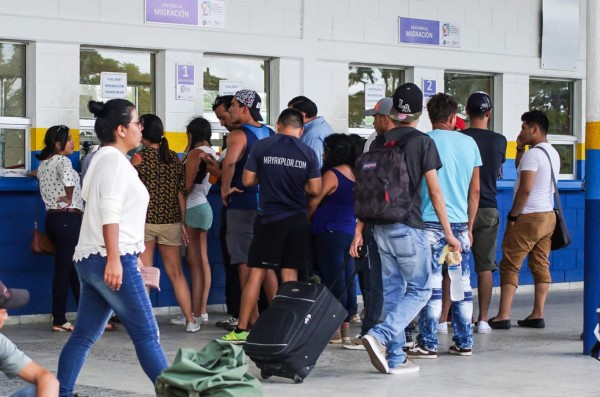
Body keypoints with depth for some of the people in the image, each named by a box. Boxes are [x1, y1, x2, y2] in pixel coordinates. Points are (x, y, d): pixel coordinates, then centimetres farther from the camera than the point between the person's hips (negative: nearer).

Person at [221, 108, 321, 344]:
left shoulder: (262, 147, -3)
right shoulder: (308, 153, -1)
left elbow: (248, 180, 0)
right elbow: (315, 189, 0)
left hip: (270, 219, -1)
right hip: (298, 220, 2)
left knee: (256, 273, 2)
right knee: (290, 276, 7)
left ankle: (241, 330, 2)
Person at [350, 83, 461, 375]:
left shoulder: (379, 142, 8)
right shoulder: (423, 142, -6)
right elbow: (434, 191, -9)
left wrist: (359, 232, 11)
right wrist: (449, 234, -5)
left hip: (382, 227, 6)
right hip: (408, 227, -6)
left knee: (393, 291, 12)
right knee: (419, 290, 3)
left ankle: (395, 358, 11)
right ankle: (379, 336, -16)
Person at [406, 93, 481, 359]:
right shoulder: (469, 143, 9)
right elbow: (475, 190, 12)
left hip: (430, 221, -4)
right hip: (460, 222, 4)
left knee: (431, 283, -3)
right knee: (462, 284, 8)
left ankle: (428, 344, -2)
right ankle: (464, 342, 12)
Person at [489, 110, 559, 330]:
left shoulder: (533, 154, -15)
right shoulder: (553, 153, 14)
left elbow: (525, 189, -21)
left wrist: (512, 216, -14)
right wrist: (520, 149, 12)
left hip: (529, 217, -9)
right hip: (548, 215, 9)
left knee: (510, 266, -5)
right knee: (541, 266, 9)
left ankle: (503, 316, -7)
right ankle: (537, 315, 8)